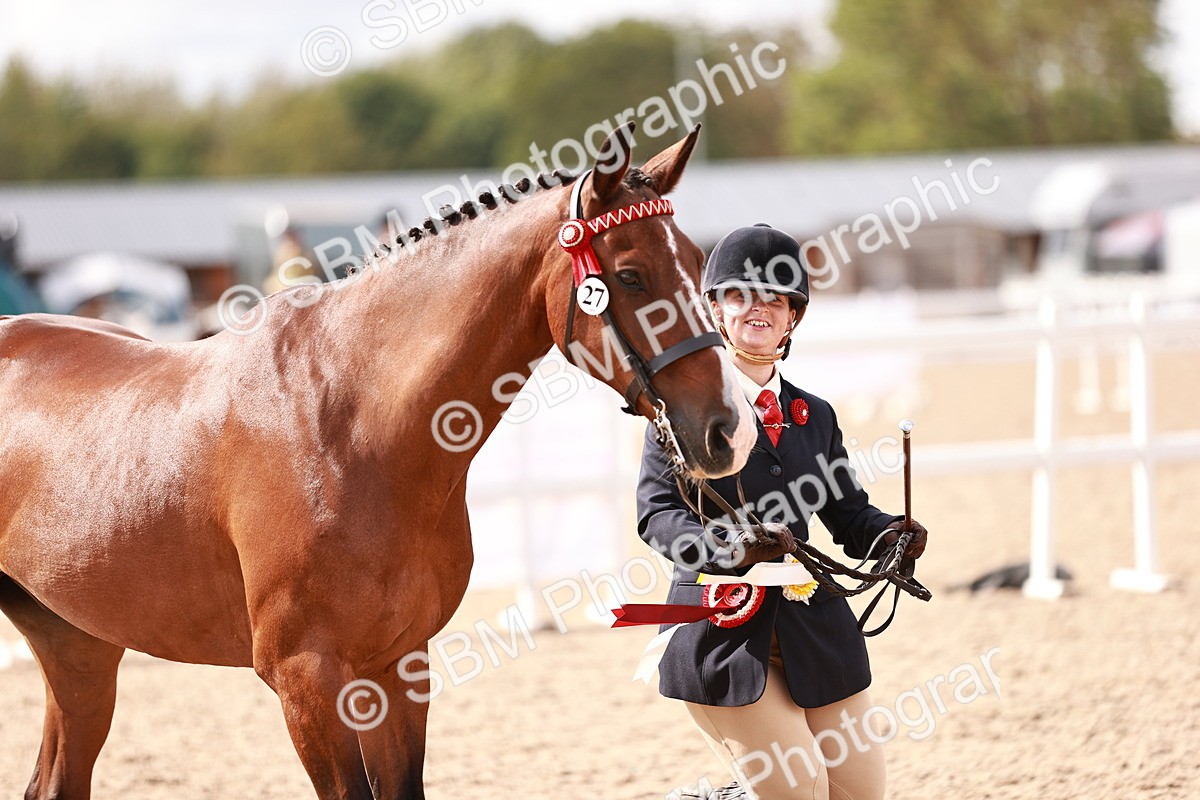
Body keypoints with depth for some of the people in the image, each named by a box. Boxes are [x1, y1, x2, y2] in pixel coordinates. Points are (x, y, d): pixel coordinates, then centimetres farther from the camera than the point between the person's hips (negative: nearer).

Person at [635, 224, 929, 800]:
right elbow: (657, 511, -11)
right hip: (722, 631, -6)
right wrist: (731, 546, -28)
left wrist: (890, 536, -10)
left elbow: (848, 512, 13)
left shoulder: (815, 416, 16)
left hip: (815, 629, 6)